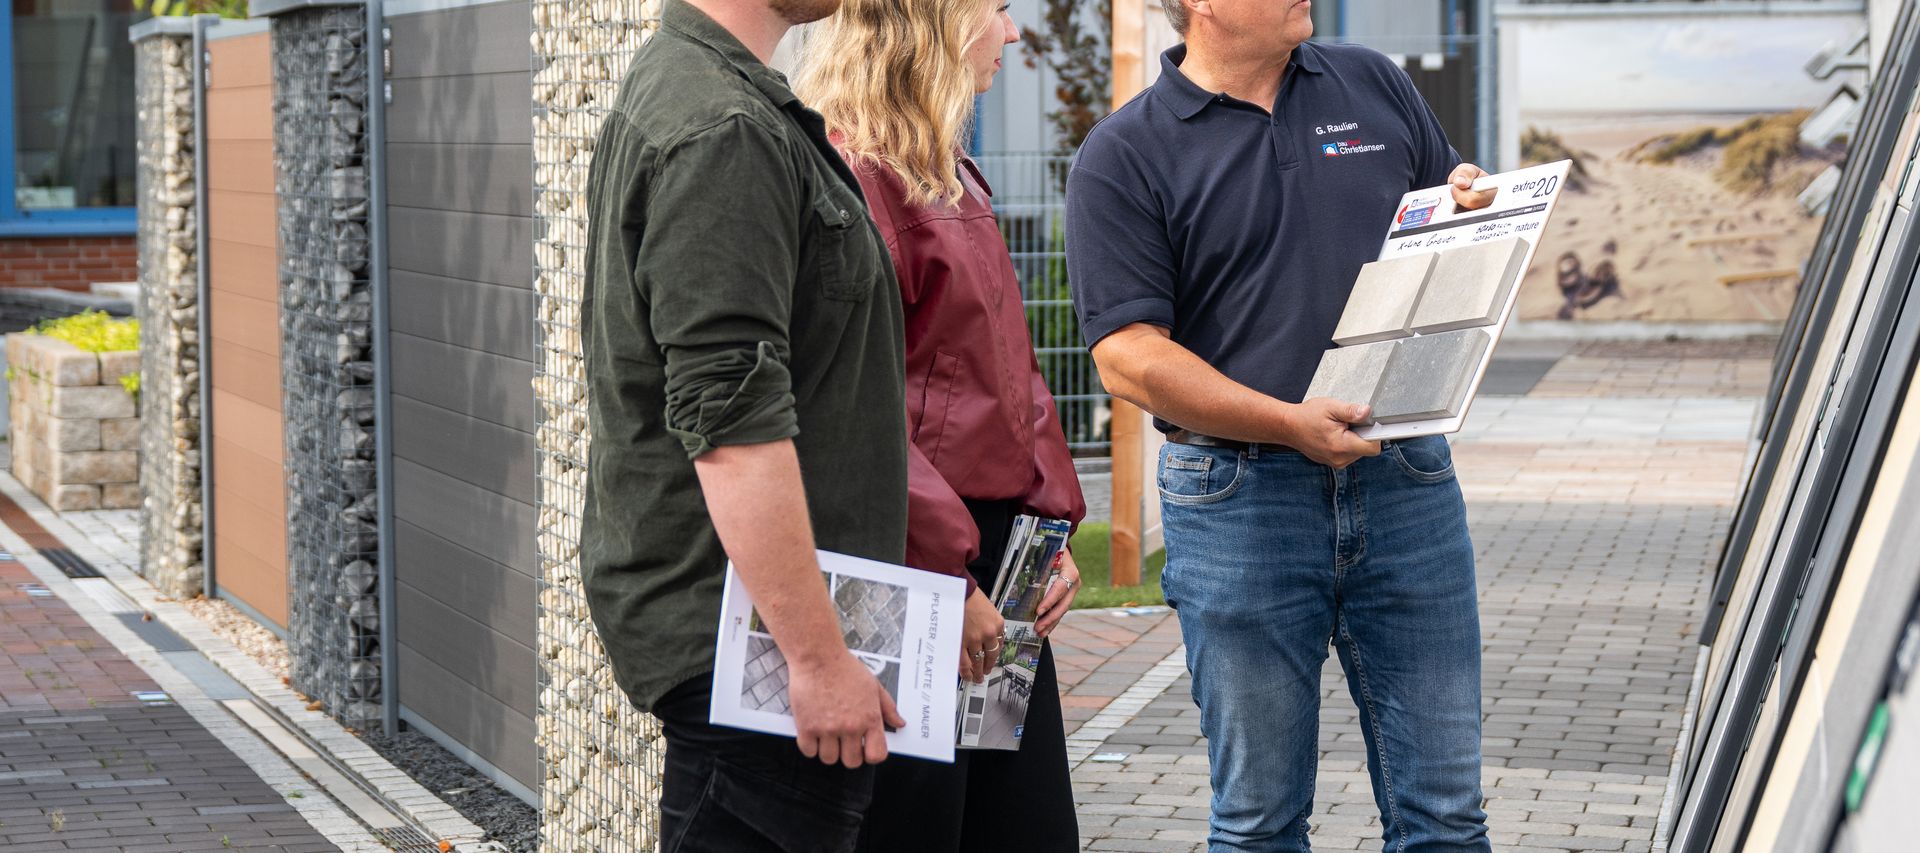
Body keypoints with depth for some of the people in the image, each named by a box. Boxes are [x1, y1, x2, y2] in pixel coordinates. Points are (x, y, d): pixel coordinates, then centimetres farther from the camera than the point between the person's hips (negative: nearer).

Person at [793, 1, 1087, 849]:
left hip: (993, 562, 10)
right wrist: (950, 576, -21)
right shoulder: (855, 174, -15)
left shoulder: (951, 175, 17)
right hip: (907, 570, -10)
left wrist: (1050, 524, 9)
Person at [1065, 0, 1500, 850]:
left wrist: (1477, 213, -2)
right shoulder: (1122, 157, -2)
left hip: (1407, 480, 3)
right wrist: (1290, 422, -19)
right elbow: (1127, 354, -9)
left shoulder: (1375, 86, 12)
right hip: (1239, 502, -3)